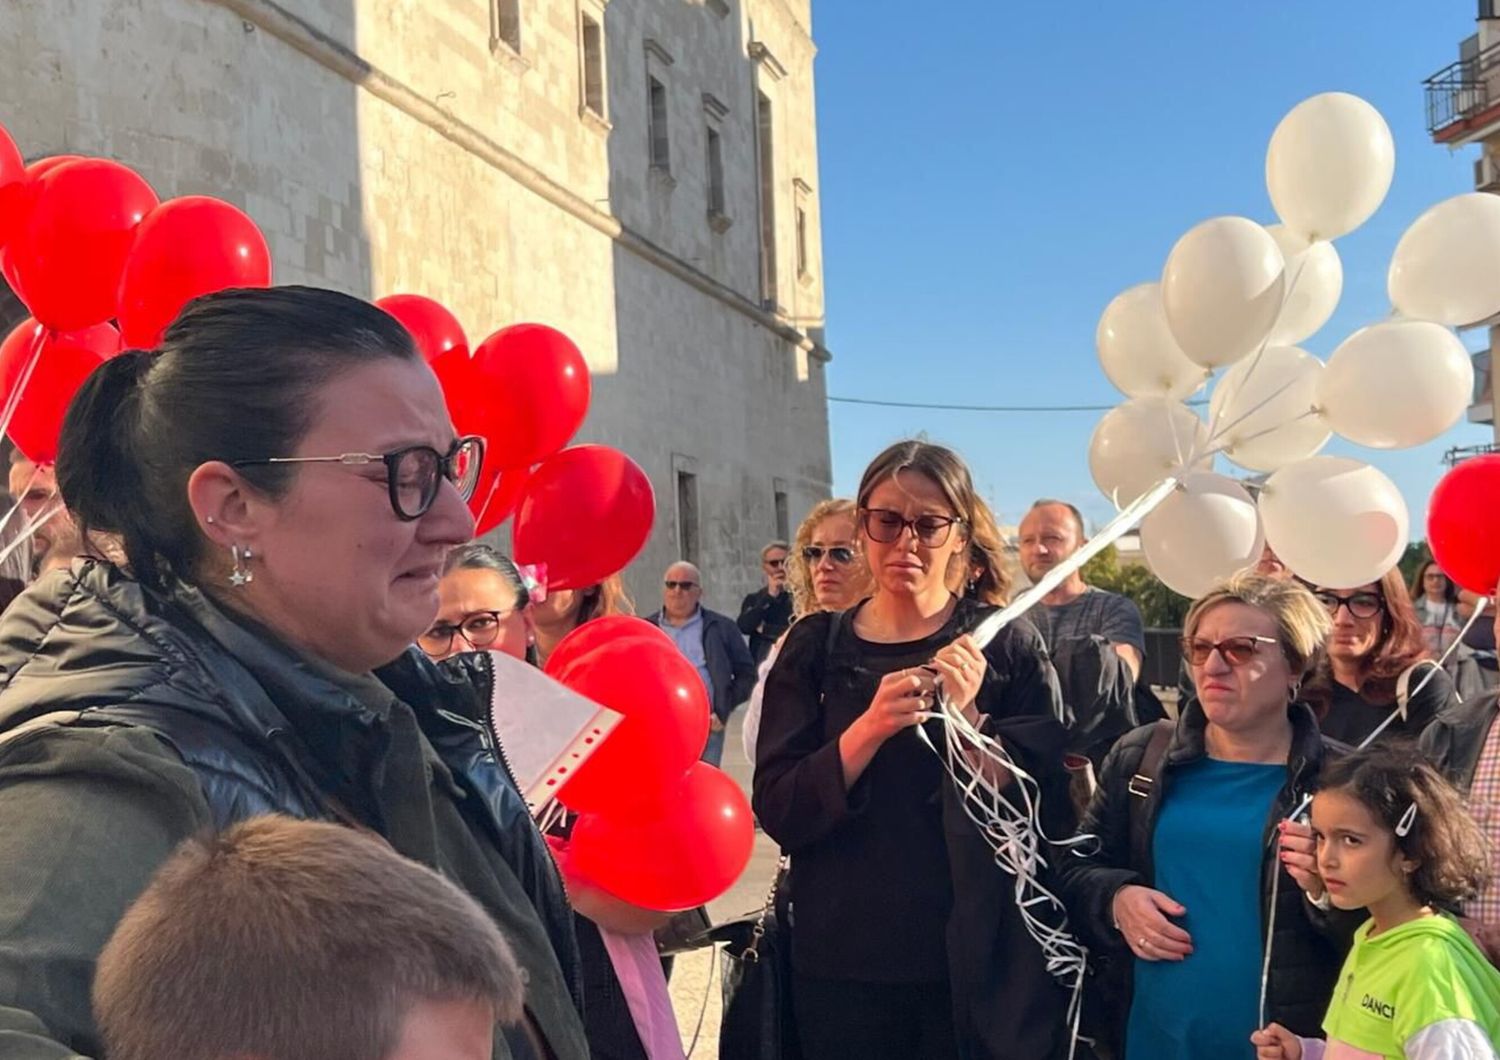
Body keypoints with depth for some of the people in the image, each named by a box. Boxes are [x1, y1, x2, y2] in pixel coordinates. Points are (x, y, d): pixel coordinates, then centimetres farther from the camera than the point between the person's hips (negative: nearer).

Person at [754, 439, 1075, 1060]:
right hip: (843, 965, 1)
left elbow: (1050, 816, -5)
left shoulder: (1006, 643, -2)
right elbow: (776, 813, -7)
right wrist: (868, 727, -22)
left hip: (982, 960, -1)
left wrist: (970, 717, -19)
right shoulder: (815, 646, 0)